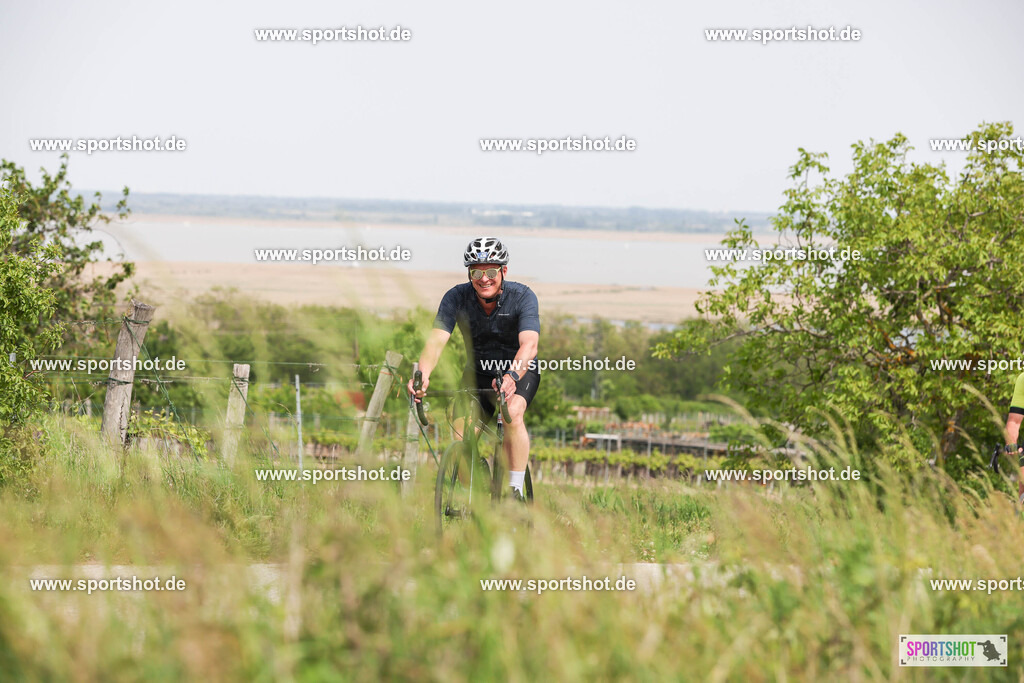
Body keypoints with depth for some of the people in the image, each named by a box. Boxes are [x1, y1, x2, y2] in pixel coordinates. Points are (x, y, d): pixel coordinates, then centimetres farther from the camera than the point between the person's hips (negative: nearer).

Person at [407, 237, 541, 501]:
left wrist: (512, 376, -59)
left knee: (512, 415, -31)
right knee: (462, 435, -14)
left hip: (519, 370, -3)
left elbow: (529, 344, -39)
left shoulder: (522, 297, -25)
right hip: (477, 371, 3)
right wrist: (422, 375, -50)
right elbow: (436, 340, -30)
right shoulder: (456, 298, -19)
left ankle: (516, 492, -24)